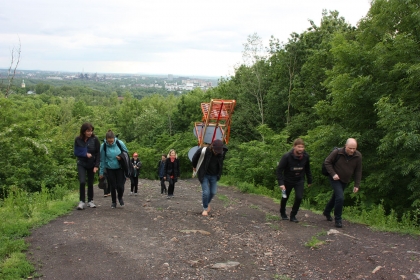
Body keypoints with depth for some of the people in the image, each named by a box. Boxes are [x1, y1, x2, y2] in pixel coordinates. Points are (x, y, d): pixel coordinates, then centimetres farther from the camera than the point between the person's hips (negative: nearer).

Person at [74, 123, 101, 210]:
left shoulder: (95, 139, -10)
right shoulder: (78, 140, -7)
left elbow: (98, 153, -7)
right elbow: (76, 152, 0)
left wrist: (96, 165, -13)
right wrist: (85, 154, -17)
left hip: (92, 164, 0)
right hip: (81, 164, 0)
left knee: (90, 183, 7)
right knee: (82, 182, -14)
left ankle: (90, 201, 22)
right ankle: (82, 201, -4)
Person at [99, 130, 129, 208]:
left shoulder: (120, 143, -14)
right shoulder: (103, 146, -13)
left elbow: (126, 153, 2)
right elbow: (102, 160, -4)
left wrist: (122, 157, -19)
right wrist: (101, 172, 0)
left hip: (120, 168, 0)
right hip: (110, 169, 0)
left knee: (120, 186, -4)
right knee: (112, 186, 3)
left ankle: (120, 198, 27)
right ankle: (114, 202, 24)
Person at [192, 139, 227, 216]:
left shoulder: (222, 152, -16)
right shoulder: (203, 151, -26)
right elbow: (195, 158, -7)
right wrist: (194, 167, 13)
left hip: (214, 175, 4)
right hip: (204, 175, -3)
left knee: (213, 192, 8)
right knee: (206, 192, -9)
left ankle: (207, 203, 38)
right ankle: (205, 209, 12)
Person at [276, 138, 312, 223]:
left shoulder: (306, 156, -13)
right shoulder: (287, 156, -24)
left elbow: (307, 169, 4)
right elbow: (279, 169, -20)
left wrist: (309, 180, 9)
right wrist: (281, 183, -26)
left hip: (300, 181, 2)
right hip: (288, 180, -2)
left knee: (299, 197, -11)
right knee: (285, 198, 13)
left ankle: (293, 216, 8)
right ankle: (283, 213, 38)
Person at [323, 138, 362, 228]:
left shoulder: (358, 156, -11)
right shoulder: (337, 152, -21)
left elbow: (358, 171, -2)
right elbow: (327, 162, -10)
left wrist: (357, 185, -4)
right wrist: (333, 174, -21)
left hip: (345, 181, 5)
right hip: (335, 179, -5)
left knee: (335, 197, 19)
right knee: (340, 197, -18)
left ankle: (327, 212, 44)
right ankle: (338, 220, -3)